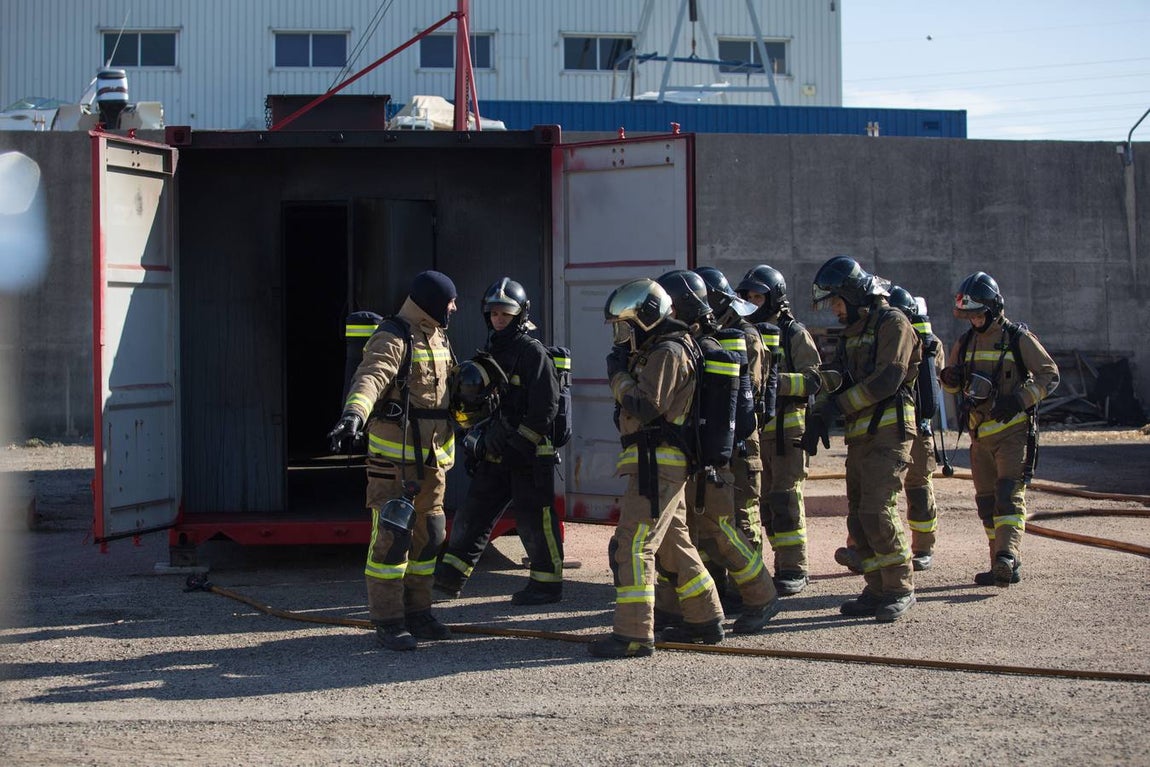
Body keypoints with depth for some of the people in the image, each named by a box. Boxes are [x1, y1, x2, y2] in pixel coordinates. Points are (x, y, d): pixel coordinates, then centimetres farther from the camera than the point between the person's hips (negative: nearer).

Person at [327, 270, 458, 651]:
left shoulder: (438, 338, 15)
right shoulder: (393, 338, -14)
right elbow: (370, 378, -32)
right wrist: (354, 415, -50)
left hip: (432, 456, 9)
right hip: (394, 454, -9)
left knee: (427, 534, 12)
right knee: (392, 535, -6)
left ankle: (417, 612, 22)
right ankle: (388, 621, 0)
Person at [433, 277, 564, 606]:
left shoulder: (533, 351, -9)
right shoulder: (493, 352, 17)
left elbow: (546, 406, -17)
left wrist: (518, 439, -19)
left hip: (530, 453, -8)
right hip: (497, 453, 8)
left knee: (534, 520, -2)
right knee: (473, 512, 7)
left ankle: (547, 584, 8)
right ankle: (450, 576, 11)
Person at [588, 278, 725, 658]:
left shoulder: (668, 352, -12)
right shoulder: (653, 351, 19)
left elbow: (645, 407, -20)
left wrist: (618, 374, -9)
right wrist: (623, 371, 9)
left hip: (658, 464, -11)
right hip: (662, 465, 11)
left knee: (631, 545, -12)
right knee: (674, 544, 18)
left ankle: (634, 634, -13)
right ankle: (705, 620, 26)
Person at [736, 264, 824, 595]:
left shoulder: (794, 334, -3)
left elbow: (813, 380, -12)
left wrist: (775, 380, -24)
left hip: (787, 429, -6)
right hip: (755, 429, 6)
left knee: (784, 499, -9)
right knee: (766, 502, 8)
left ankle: (794, 570, -4)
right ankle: (783, 564, 16)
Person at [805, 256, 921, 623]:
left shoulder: (892, 323, -7)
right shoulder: (851, 332, 20)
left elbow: (888, 379, -18)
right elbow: (834, 379, 17)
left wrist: (838, 405, -18)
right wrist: (818, 415, 0)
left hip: (889, 431, -9)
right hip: (861, 436, 9)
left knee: (878, 510, -14)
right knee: (859, 517, 7)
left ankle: (901, 589, -4)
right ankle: (878, 591, 14)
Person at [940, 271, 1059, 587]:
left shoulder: (1019, 339, -5)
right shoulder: (965, 342, 11)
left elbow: (1049, 375, -5)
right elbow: (951, 384, 19)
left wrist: (1019, 399, -19)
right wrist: (950, 377, -7)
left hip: (1012, 430, -6)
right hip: (979, 432, 6)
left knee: (1009, 495, -17)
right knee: (986, 501, 6)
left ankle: (1008, 556, -28)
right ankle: (1003, 567, 11)